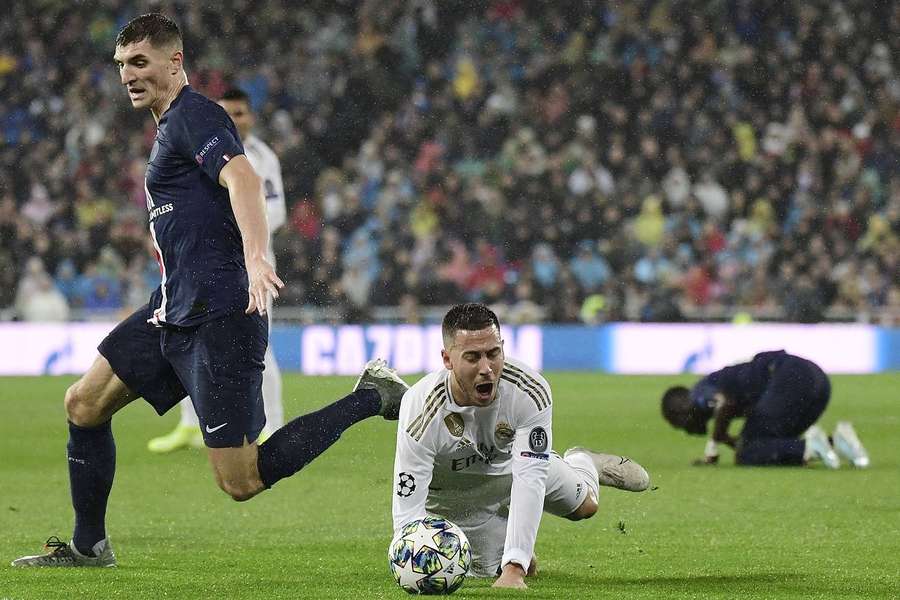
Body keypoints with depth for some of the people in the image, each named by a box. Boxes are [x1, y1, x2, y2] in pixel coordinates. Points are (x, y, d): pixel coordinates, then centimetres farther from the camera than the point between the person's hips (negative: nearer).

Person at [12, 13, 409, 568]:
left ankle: (371, 399, -3)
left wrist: (255, 258, -42)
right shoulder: (171, 126, 21)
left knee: (241, 481, -11)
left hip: (218, 315, -10)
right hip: (176, 312, 10)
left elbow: (244, 180, -27)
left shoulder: (193, 115, -10)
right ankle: (88, 546, 21)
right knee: (85, 403, 10)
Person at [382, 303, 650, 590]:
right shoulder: (422, 412, -43)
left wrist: (514, 570, -51)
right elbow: (408, 510, -42)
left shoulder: (531, 392, -40)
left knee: (584, 504, 22)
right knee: (494, 569, 4)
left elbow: (529, 482, -43)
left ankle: (581, 463, 58)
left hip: (509, 462, 2)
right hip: (452, 494, -2)